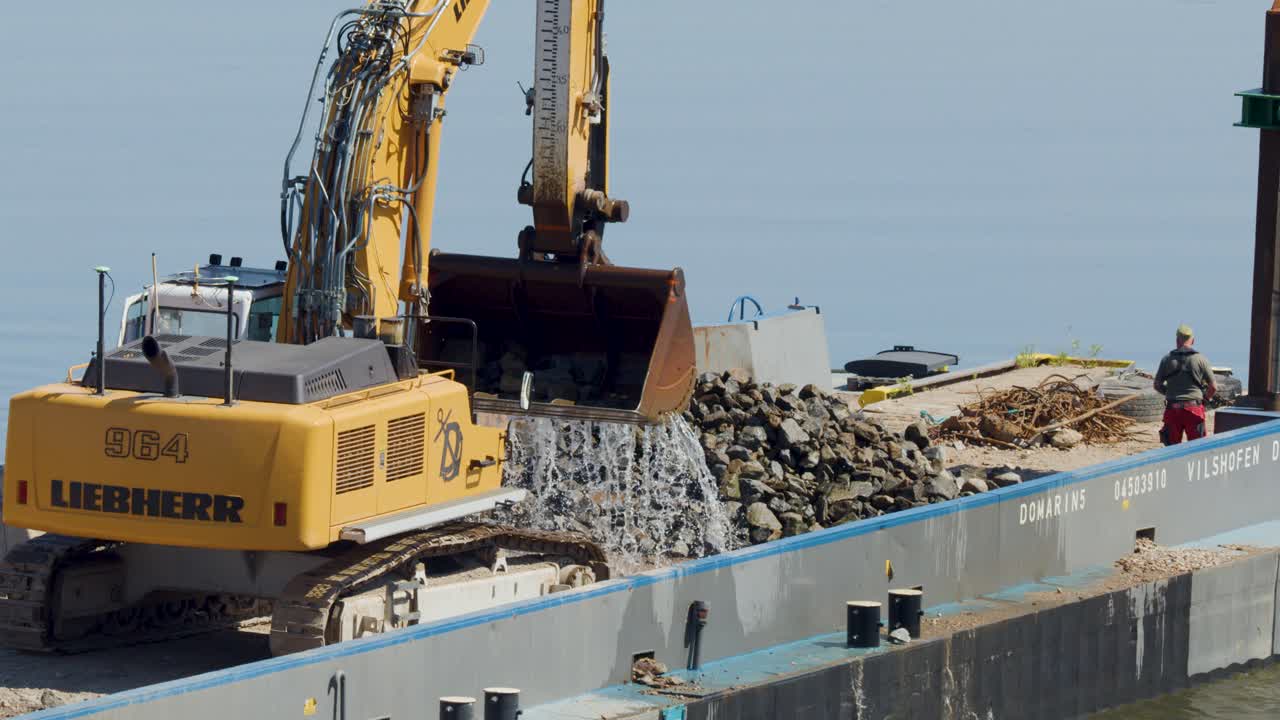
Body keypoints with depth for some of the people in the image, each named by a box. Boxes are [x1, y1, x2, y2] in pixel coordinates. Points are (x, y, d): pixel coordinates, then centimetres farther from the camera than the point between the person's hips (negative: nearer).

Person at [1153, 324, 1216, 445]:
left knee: (1172, 447, 8)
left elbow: (1157, 385, 8)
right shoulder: (1200, 359, -1)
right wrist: (1205, 399, 18)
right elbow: (1213, 387, -1)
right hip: (1194, 408, -2)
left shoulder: (1167, 359, 4)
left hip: (1172, 409, 2)